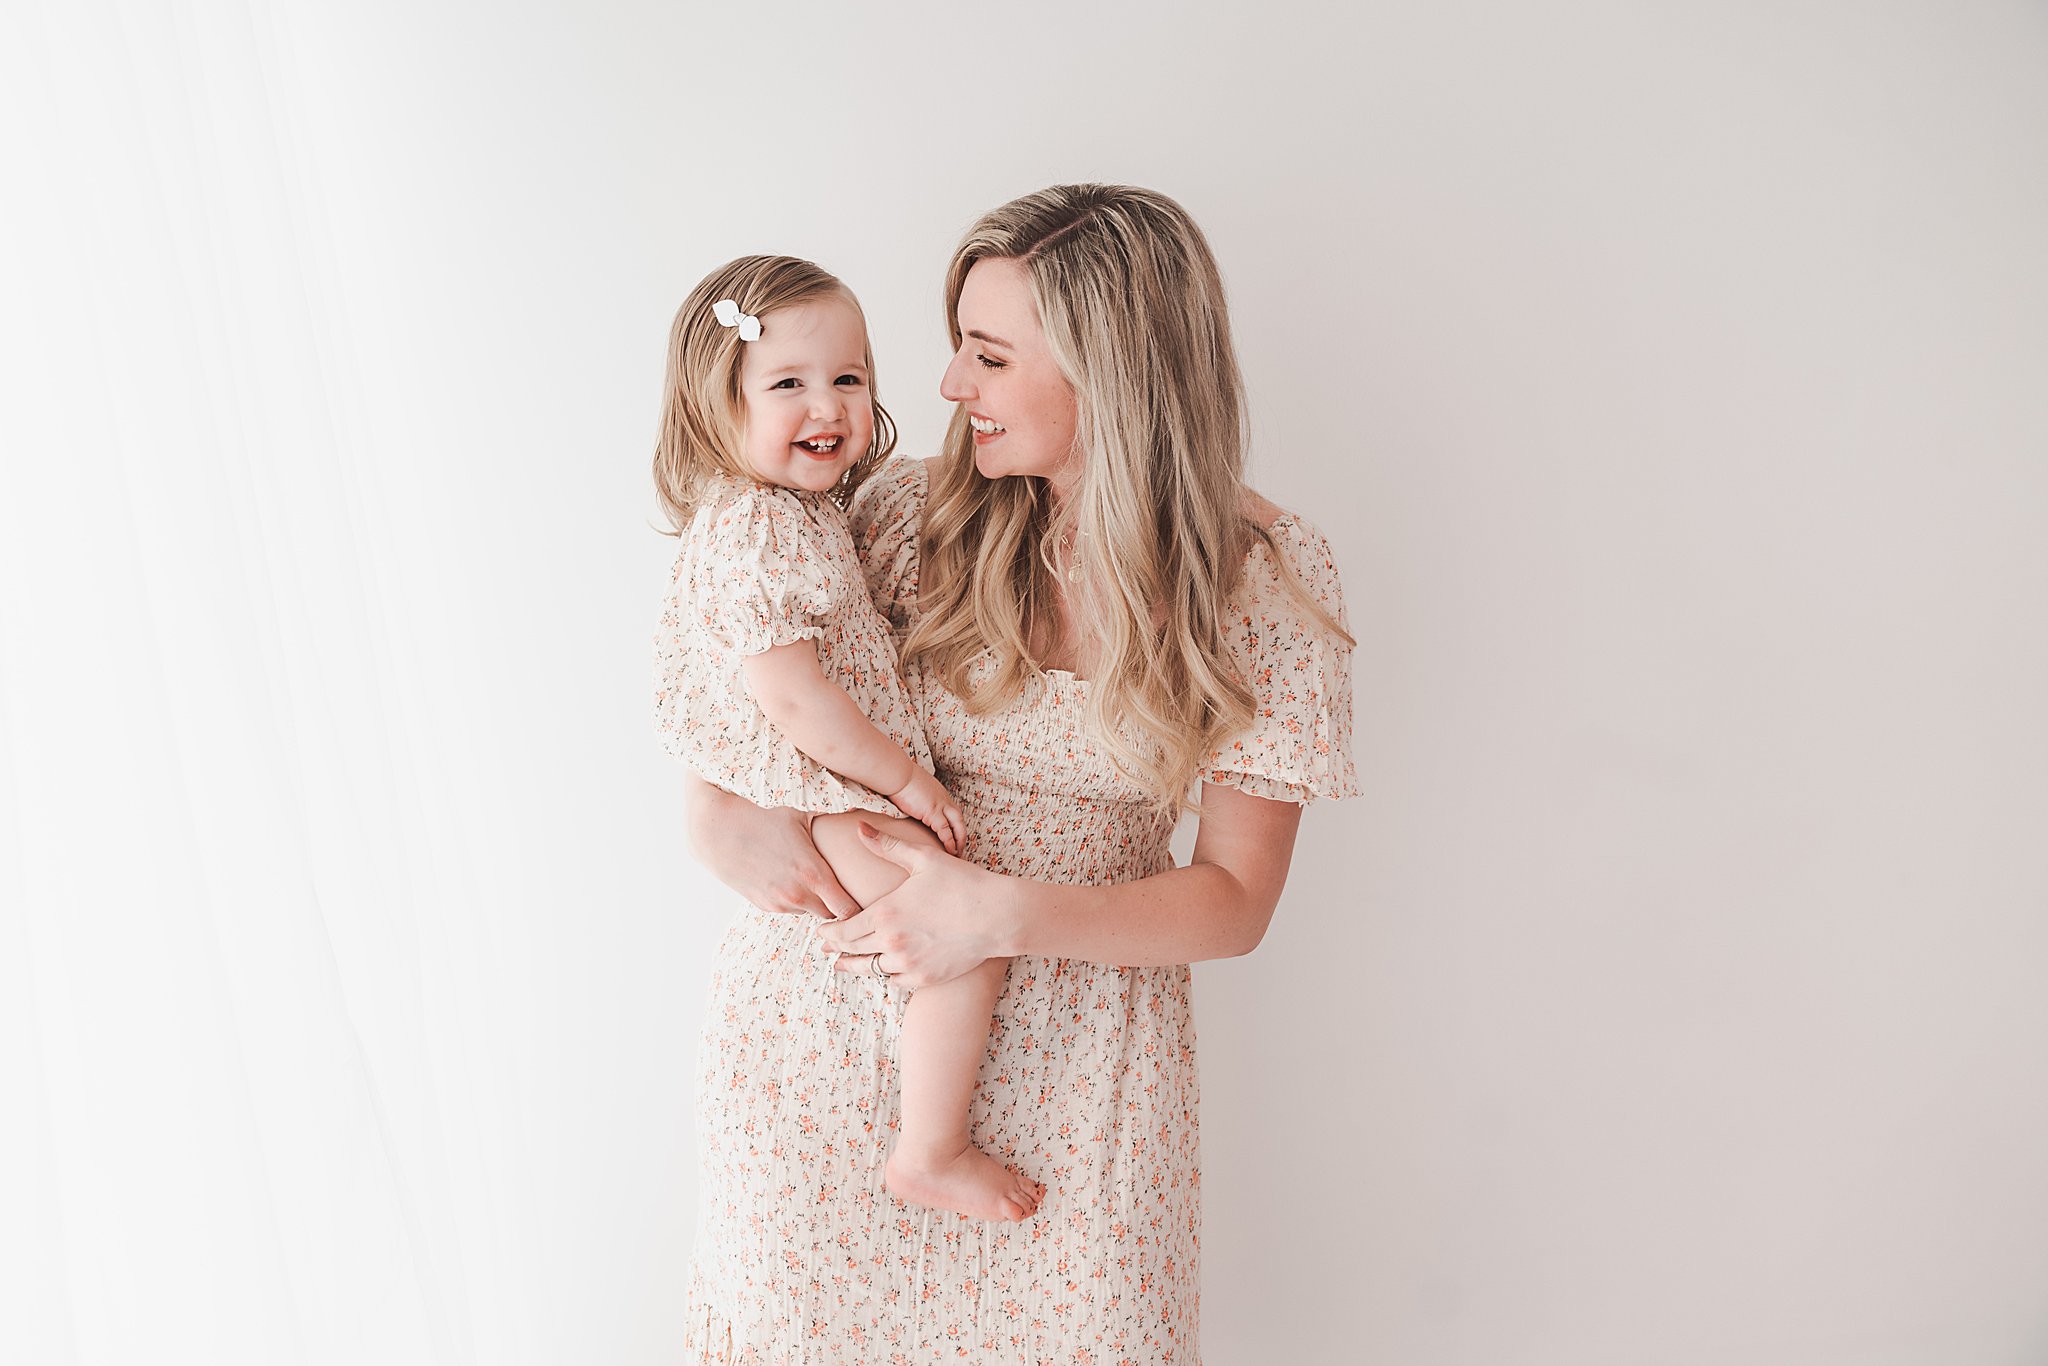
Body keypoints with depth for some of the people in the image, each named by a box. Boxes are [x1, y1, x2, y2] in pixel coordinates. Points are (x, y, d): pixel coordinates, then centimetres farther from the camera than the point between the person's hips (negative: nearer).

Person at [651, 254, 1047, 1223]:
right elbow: (788, 692, -29)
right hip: (817, 799, -11)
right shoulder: (755, 533, -25)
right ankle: (932, 1155, 3)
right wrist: (904, 778, -20)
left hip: (834, 777, 11)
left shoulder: (800, 503, 9)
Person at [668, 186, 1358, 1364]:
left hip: (1072, 1050, -1)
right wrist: (721, 813, -15)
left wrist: (1005, 913, -24)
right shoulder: (913, 512, -7)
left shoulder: (1267, 578, -10)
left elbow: (1236, 899, -10)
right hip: (824, 1029, 2)